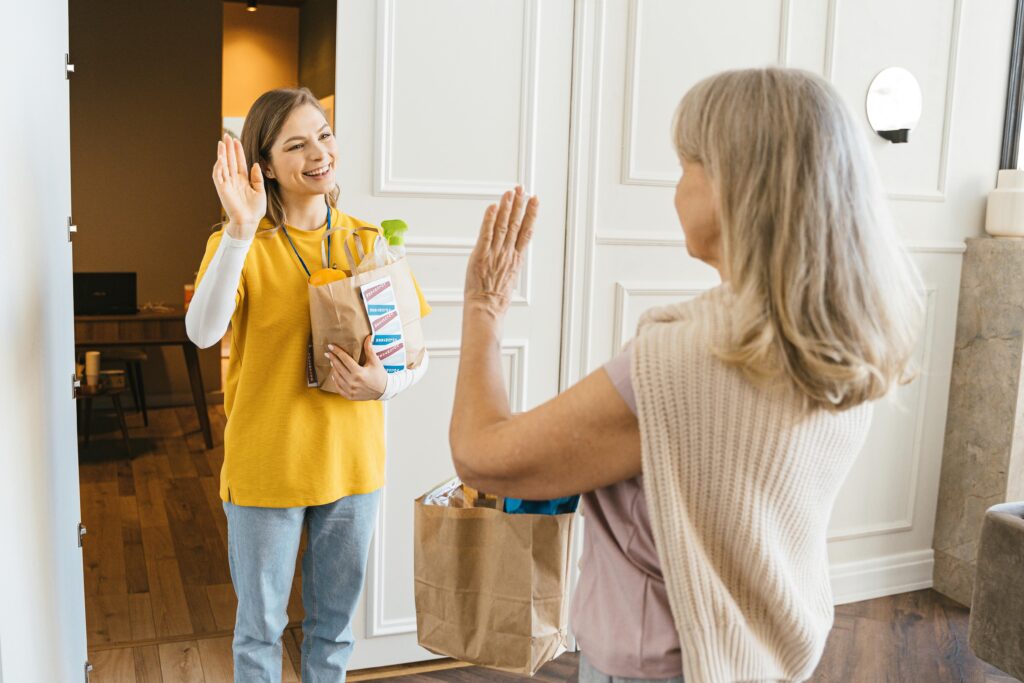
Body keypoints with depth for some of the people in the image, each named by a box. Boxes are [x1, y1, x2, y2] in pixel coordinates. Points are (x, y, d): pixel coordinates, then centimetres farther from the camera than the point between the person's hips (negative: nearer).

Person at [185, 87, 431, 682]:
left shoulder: (367, 241, 1)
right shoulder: (241, 244, -8)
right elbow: (203, 332, -28)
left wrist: (385, 384, -18)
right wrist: (242, 231, -36)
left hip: (353, 461, 3)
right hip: (267, 465, -3)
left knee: (335, 625, 20)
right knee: (261, 626, 15)